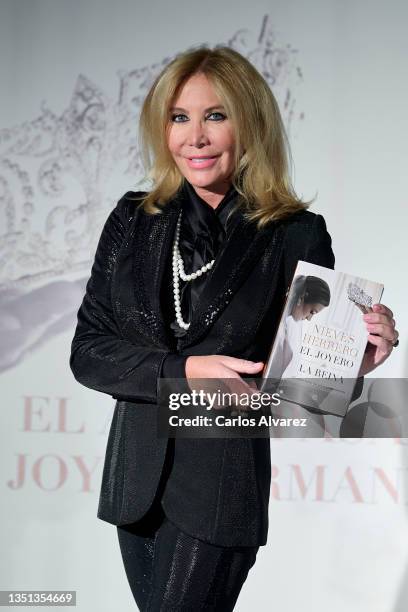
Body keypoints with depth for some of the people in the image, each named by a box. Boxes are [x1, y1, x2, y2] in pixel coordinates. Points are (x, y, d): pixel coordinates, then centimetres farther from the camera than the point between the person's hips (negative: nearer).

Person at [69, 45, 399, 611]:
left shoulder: (297, 235, -8)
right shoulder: (134, 220, 2)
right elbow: (87, 351, -1)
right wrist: (184, 370, -16)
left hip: (222, 486, -4)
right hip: (136, 475, 4)